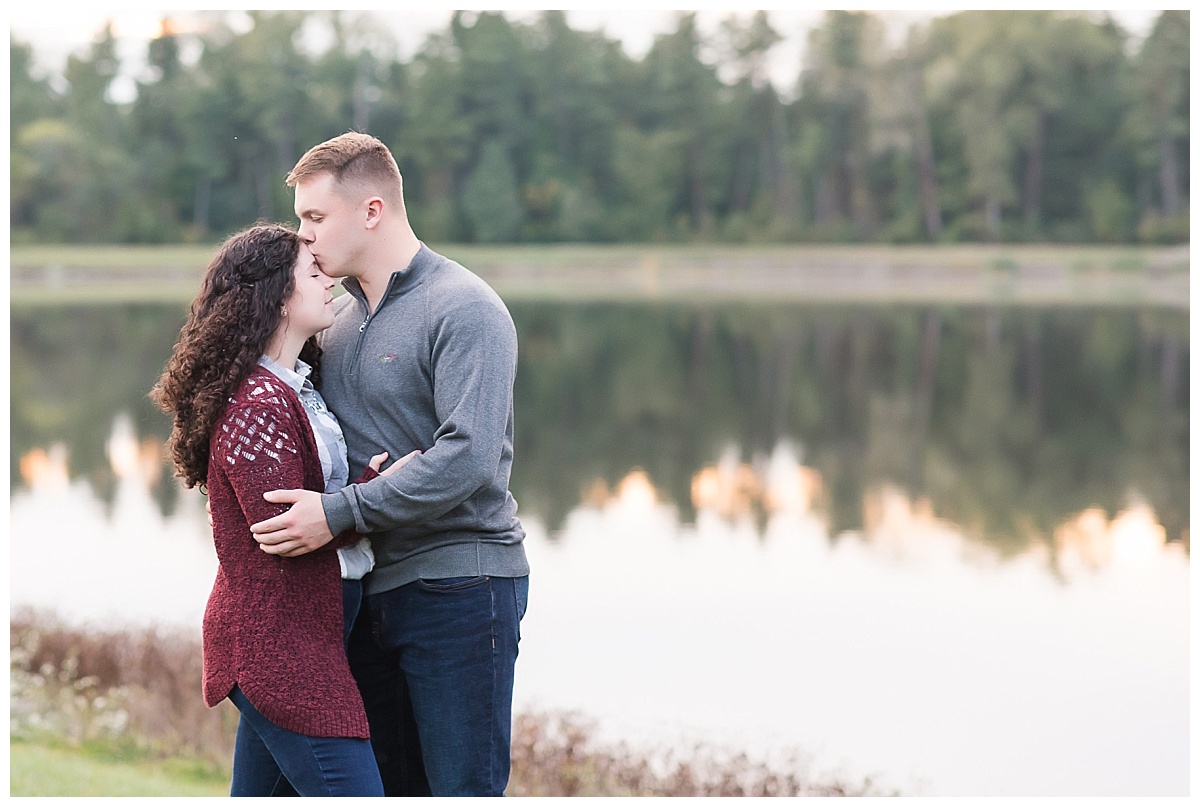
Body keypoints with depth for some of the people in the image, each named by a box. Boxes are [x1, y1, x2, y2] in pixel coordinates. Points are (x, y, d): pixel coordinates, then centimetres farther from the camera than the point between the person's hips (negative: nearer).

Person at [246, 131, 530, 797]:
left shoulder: (465, 310, -12)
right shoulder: (341, 316, 14)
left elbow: (467, 455, -24)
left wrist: (339, 513, -24)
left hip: (457, 586, -8)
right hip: (370, 588, 8)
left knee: (462, 788, -4)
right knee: (392, 787, 13)